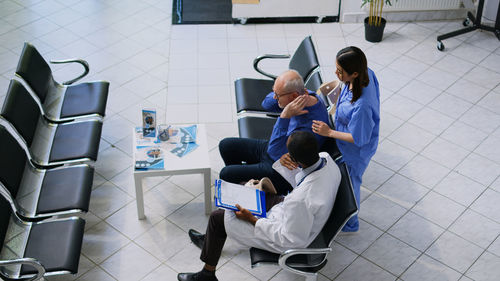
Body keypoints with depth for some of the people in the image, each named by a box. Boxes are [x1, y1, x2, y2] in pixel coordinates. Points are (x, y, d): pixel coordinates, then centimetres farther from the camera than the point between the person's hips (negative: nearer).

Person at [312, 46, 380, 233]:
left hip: (356, 152, -8)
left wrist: (329, 132, -23)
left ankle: (350, 224, 48)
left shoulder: (361, 106, -44)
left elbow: (358, 139, -29)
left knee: (350, 184, 19)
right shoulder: (366, 74, -20)